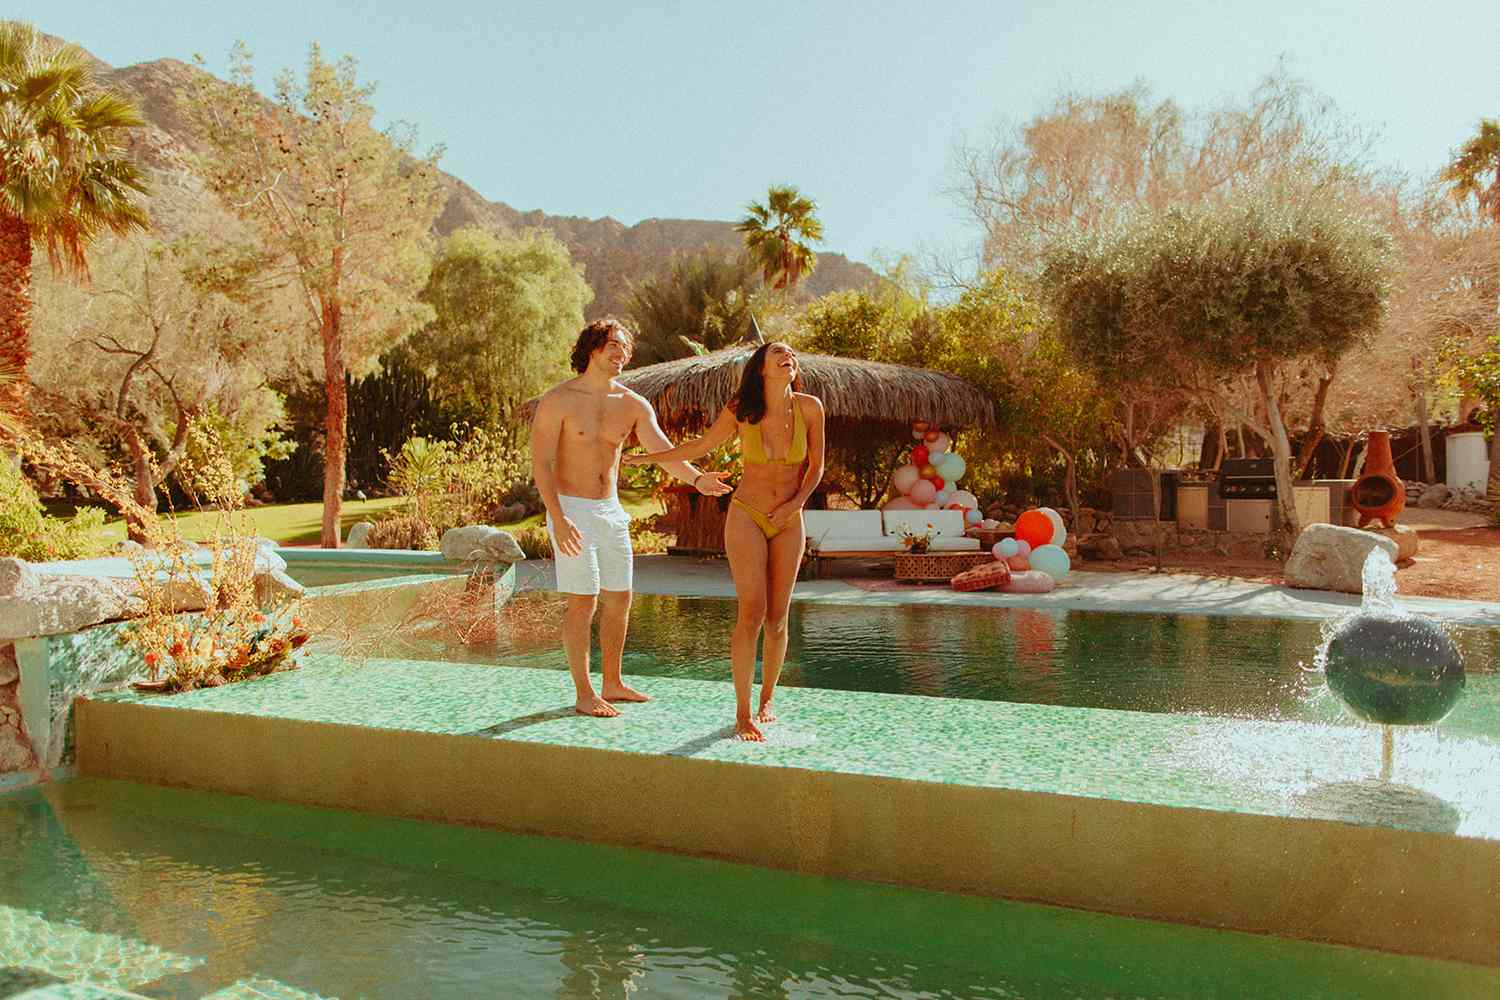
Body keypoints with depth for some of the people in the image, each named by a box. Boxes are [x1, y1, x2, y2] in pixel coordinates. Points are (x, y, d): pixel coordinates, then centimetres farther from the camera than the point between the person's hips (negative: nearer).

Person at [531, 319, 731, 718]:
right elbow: (540, 463, -14)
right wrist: (558, 520, -25)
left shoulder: (634, 405, 2)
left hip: (611, 510, 6)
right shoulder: (557, 400, -11)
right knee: (584, 602, -6)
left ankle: (613, 684, 24)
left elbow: (663, 451, -11)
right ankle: (584, 694, 6)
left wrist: (697, 479, -31)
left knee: (619, 599, 10)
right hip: (571, 510, -6)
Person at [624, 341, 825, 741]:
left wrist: (794, 504, -11)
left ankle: (766, 701, 25)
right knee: (752, 614, -12)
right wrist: (643, 458, 11)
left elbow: (816, 465, 4)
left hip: (789, 524, 2)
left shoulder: (809, 407, -7)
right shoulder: (740, 411, -9)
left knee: (777, 619, 4)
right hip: (746, 517, -2)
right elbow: (700, 447, 7)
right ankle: (743, 715, -4)